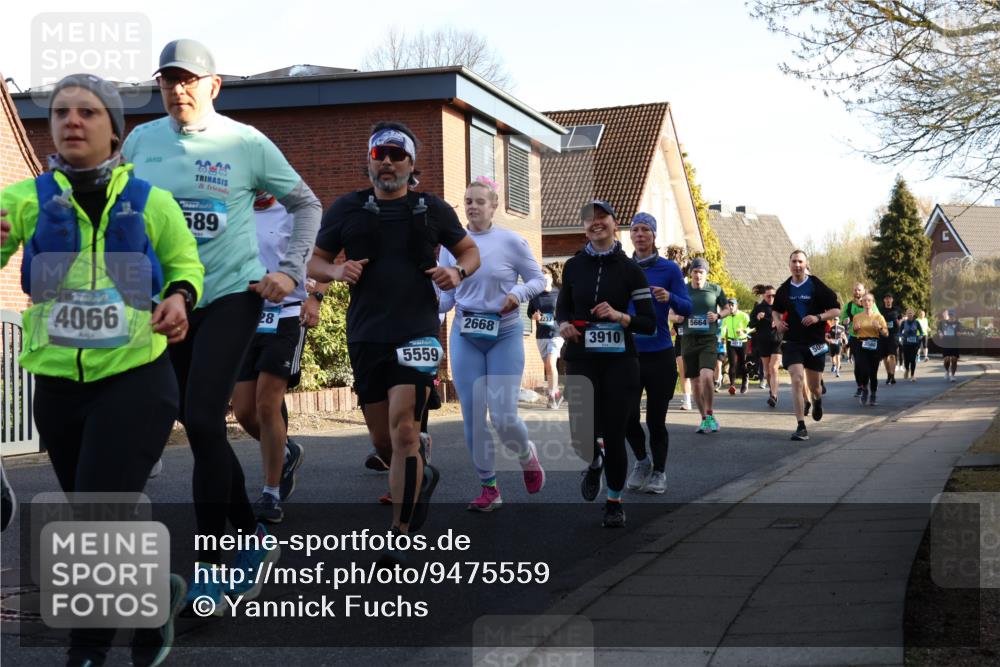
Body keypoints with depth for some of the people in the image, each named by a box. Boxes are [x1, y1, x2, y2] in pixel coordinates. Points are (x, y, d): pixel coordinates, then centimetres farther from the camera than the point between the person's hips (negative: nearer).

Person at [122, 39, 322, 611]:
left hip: (232, 296, -5)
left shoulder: (246, 143, -5)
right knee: (201, 428, 11)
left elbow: (307, 204, 4)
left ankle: (208, 572, -9)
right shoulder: (141, 141, 4)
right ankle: (253, 541, 29)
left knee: (203, 422, -17)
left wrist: (291, 271, -6)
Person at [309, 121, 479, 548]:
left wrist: (457, 272, -5)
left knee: (403, 430, -16)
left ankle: (399, 537, -11)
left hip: (417, 332, -3)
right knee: (381, 440, 10)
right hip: (365, 336, 3)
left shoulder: (432, 208, 6)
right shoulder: (347, 209, 8)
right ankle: (423, 477, 42)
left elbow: (470, 251, 18)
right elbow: (315, 263, 13)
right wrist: (337, 271, -9)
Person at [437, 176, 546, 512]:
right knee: (472, 417, 2)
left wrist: (518, 293, -17)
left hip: (505, 335, -3)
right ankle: (489, 489, 15)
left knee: (502, 417, -9)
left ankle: (527, 454, 25)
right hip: (465, 336, 3)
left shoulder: (512, 241, -5)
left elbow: (537, 279, 3)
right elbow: (446, 295, 7)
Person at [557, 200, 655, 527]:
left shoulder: (629, 269, -1)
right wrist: (564, 324, -2)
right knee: (581, 433, -6)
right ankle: (594, 463, 32)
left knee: (614, 434, 0)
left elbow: (650, 324, -2)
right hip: (581, 359, 2)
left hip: (619, 361, -2)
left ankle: (614, 501, 21)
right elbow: (562, 307, 19)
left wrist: (620, 316, -19)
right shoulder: (574, 266, 6)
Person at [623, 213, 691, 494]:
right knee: (627, 416, -1)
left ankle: (659, 473, 17)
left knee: (656, 419, 1)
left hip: (660, 355, -2)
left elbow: (687, 308, -7)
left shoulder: (669, 268, -2)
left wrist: (669, 298, -27)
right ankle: (641, 461, 24)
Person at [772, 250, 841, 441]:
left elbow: (836, 310, -2)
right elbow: (776, 310, 22)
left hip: (815, 343, -1)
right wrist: (777, 321, 1)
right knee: (797, 380, -16)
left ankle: (817, 400, 49)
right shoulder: (784, 289, 5)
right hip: (792, 343, 1)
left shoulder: (818, 287, -4)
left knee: (814, 386, 9)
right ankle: (801, 427, -15)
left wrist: (818, 317, -19)